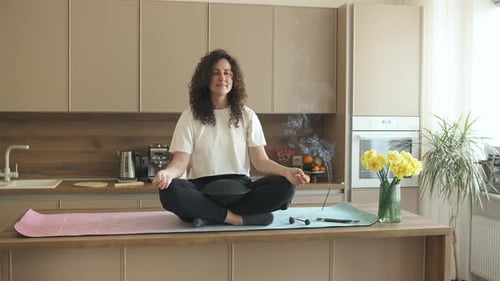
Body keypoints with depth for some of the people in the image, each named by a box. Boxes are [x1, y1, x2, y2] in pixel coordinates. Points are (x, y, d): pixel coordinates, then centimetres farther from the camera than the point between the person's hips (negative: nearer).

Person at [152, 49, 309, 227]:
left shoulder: (247, 116, 11)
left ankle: (209, 215, -24)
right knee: (169, 191, -34)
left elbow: (260, 160, 3)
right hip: (203, 189, -2)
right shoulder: (189, 117, 7)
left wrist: (286, 171, -18)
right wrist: (167, 172, -27)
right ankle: (237, 218, -27)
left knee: (285, 186, -26)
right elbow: (181, 161, -2)